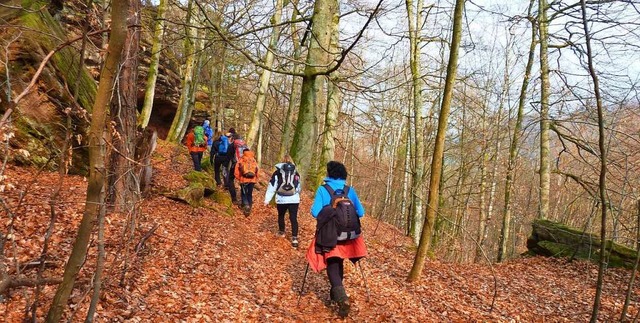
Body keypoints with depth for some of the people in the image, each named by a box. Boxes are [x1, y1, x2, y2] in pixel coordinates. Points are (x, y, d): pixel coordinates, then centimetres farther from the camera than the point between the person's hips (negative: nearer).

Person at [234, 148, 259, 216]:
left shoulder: (240, 160, 1)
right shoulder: (254, 160, 8)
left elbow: (236, 172, -3)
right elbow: (257, 170, 4)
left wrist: (239, 178, 11)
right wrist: (255, 179, 14)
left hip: (244, 179, -2)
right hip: (252, 180, 2)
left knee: (244, 194, 8)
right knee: (250, 194, 14)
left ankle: (246, 205, -16)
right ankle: (249, 208, 16)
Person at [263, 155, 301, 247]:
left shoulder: (277, 173, -2)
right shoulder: (296, 173, 8)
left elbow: (272, 187, -3)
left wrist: (267, 200, 0)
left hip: (281, 200, -1)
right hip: (294, 200, 1)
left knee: (281, 216, 22)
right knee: (293, 218, 1)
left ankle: (281, 232, 40)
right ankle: (294, 238, -7)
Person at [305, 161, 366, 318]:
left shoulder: (323, 190, -10)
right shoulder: (350, 190, -1)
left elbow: (315, 213, -14)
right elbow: (360, 212, 1)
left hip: (329, 236, -4)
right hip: (346, 235, 4)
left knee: (332, 265, 3)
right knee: (339, 263, 23)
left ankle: (342, 298, -16)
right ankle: (336, 293, 38)